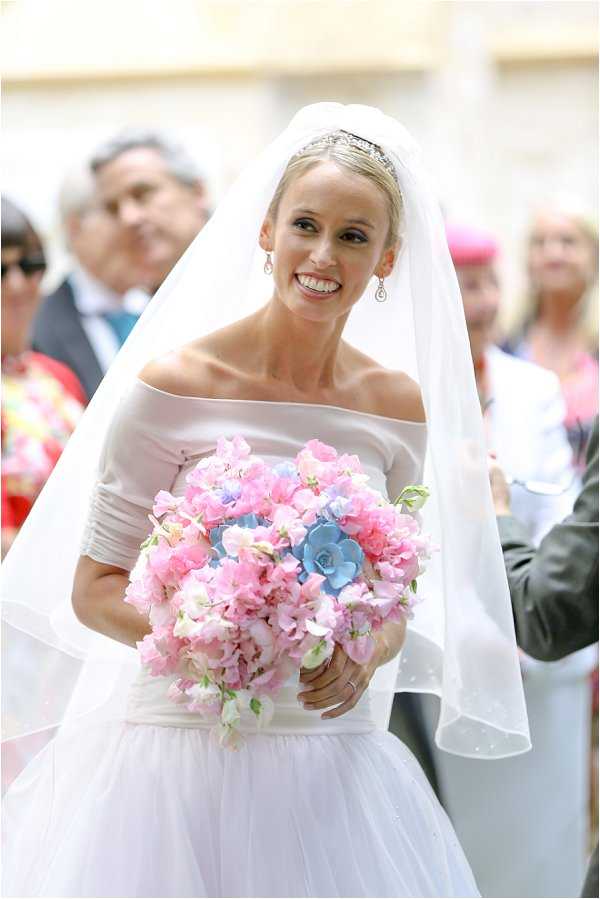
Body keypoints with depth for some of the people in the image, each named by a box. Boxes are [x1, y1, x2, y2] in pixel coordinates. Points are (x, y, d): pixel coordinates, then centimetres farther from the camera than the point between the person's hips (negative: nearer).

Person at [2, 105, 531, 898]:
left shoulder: (401, 407, 3)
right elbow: (93, 588, -4)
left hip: (332, 764, 3)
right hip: (182, 748, -3)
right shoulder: (172, 386, -8)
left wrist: (366, 658, -8)